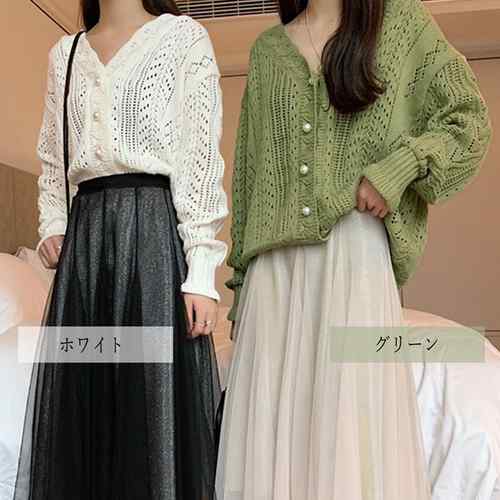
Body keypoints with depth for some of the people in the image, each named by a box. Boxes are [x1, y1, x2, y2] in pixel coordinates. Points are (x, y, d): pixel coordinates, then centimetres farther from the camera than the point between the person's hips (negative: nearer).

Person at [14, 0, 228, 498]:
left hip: (154, 226, -4)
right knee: (79, 404, 7)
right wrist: (53, 226, 6)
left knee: (155, 398, -4)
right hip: (84, 234, 5)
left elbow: (201, 155, -5)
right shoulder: (65, 52, 21)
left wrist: (201, 268, -14)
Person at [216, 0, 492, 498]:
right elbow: (247, 174, 15)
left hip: (356, 252, -2)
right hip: (275, 263, 3)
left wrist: (397, 169, -10)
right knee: (271, 424, 3)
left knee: (356, 421, -4)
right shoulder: (266, 50, 19)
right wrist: (240, 279, 9)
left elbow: (468, 120, 9)